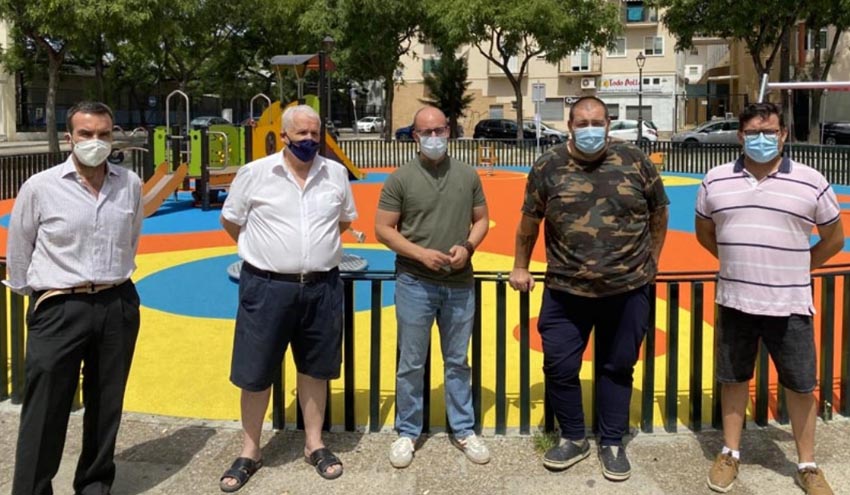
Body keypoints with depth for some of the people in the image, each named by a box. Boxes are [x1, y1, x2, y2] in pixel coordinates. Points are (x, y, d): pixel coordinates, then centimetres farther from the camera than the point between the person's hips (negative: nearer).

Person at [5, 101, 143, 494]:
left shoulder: (130, 184, 1)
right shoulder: (39, 187, -8)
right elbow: (18, 251, 4)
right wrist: (35, 294, 11)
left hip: (118, 306, 4)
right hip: (59, 309, -3)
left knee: (106, 405, 15)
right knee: (44, 412, 1)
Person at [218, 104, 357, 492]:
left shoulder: (336, 173, 4)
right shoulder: (254, 173, -5)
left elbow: (344, 219, 20)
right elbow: (230, 219, 7)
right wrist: (264, 252, 11)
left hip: (322, 287, 3)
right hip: (267, 286, -2)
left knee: (315, 368, 14)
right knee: (255, 372, 6)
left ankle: (314, 444, 30)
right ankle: (249, 452, 23)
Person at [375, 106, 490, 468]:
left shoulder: (467, 176, 5)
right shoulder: (401, 178, -4)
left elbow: (481, 220, 11)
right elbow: (383, 229, -4)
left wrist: (467, 247, -9)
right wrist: (420, 253, -15)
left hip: (460, 285, 2)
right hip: (415, 284, -2)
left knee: (457, 361, 14)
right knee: (411, 364, 7)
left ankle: (463, 430, 27)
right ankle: (407, 432, 22)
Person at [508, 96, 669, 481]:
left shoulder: (634, 161, -1)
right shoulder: (548, 166, -1)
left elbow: (659, 212, 11)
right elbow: (529, 220, 9)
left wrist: (651, 261, 12)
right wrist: (521, 266, 14)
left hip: (628, 290, 0)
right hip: (565, 290, 0)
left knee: (617, 368, 12)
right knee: (559, 367, 4)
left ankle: (612, 444, 29)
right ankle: (573, 438, 27)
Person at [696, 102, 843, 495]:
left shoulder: (811, 182, -4)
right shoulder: (715, 181, 1)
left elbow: (834, 239, 8)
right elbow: (704, 233, 16)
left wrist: (796, 270, 6)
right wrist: (738, 262, 10)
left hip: (789, 305, -1)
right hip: (734, 302, 2)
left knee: (800, 385, 8)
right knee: (734, 378, 13)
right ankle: (730, 454, 29)